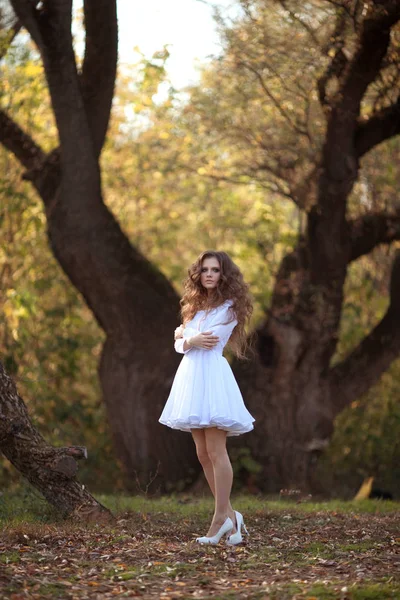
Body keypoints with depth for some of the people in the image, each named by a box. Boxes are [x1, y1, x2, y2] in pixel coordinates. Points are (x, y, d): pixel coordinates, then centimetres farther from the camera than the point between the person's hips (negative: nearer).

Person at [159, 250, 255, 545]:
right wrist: (191, 340, -5)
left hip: (213, 376, -7)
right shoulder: (196, 306, 19)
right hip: (191, 377, 7)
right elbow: (179, 345, 15)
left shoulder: (228, 307, -2)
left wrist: (184, 335, 7)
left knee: (215, 451, -9)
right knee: (203, 454, 5)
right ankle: (230, 515, 11)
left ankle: (221, 517, -5)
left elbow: (211, 340, -9)